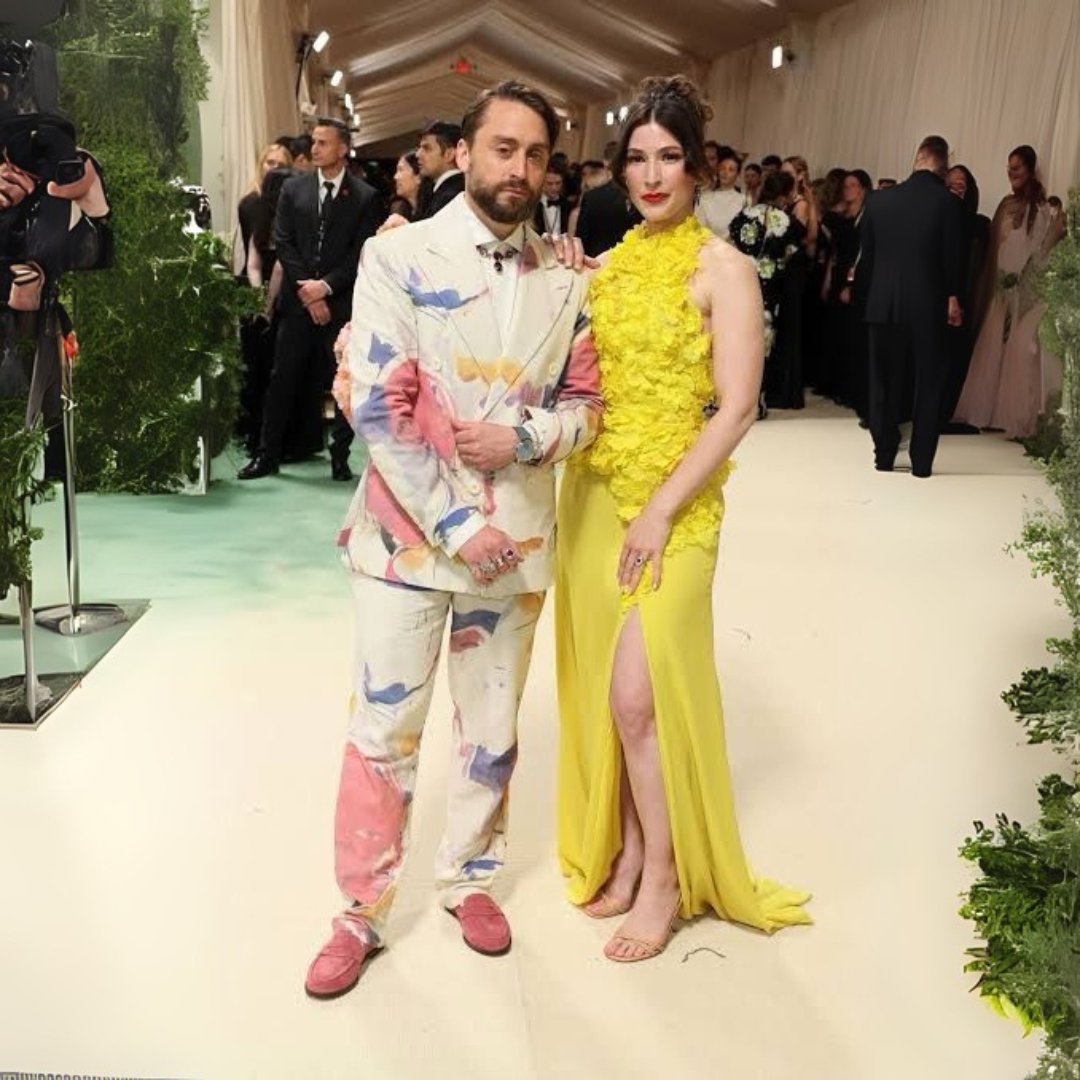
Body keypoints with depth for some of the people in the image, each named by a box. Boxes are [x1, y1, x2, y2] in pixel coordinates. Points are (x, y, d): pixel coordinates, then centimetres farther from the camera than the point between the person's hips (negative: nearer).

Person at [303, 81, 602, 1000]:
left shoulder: (565, 282, 4)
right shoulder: (399, 258, -7)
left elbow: (585, 405, 7)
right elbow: (378, 409, -13)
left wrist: (524, 437, -15)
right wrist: (457, 525, -15)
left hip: (518, 538, 3)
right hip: (410, 533, -3)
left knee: (493, 729, 15)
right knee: (384, 731, 6)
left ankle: (468, 876, 37)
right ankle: (363, 912, 24)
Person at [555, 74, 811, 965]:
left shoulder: (722, 269, -7)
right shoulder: (610, 263, 10)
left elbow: (736, 409, -13)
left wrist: (660, 513, -16)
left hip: (670, 504, -6)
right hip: (592, 493, 6)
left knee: (638, 696, -8)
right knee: (601, 691, 10)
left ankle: (666, 880, 11)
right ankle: (625, 852, 27)